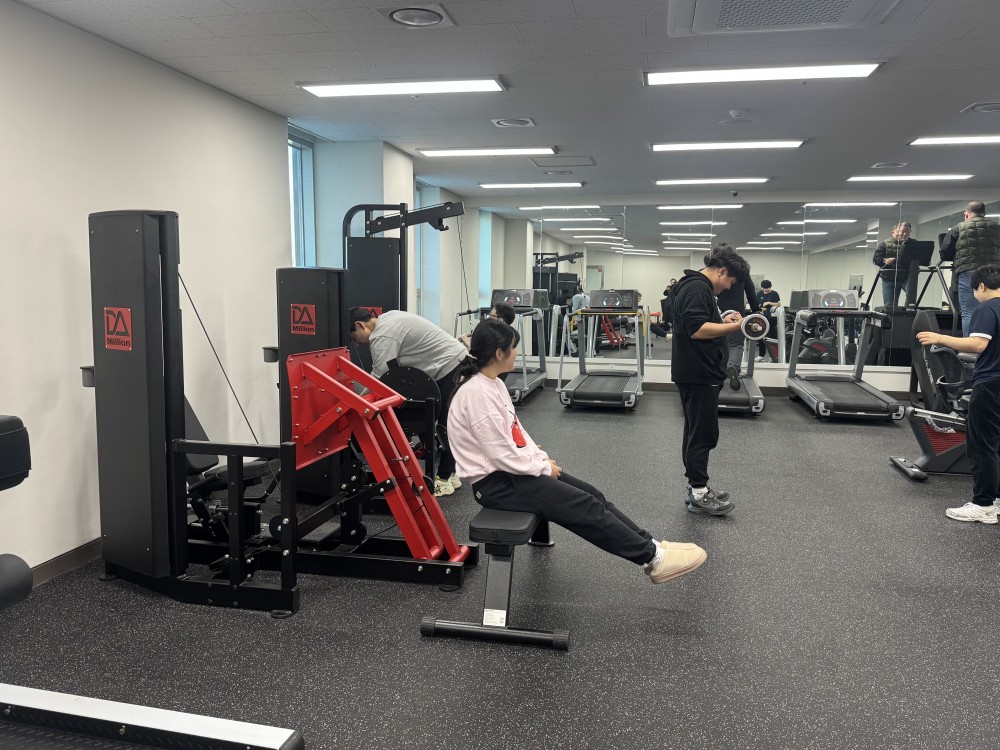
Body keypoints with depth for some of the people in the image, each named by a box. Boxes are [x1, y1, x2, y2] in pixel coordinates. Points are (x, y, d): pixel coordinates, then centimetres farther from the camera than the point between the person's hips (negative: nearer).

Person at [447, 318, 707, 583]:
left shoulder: (491, 383, 9)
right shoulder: (476, 393, -23)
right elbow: (501, 454, -24)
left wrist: (540, 458, 4)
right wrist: (543, 467, -11)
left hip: (511, 469, 10)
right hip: (495, 482, -10)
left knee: (590, 493, 2)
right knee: (585, 506, -12)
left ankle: (649, 545, 5)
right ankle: (653, 558, -5)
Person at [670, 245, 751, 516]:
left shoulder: (695, 286, 18)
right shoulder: (698, 288, -16)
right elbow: (696, 329, -26)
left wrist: (723, 323, 12)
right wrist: (736, 326, -21)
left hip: (697, 372, 11)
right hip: (699, 373, -11)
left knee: (697, 432, 14)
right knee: (703, 433, -5)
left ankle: (697, 486, 22)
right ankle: (699, 495, 2)